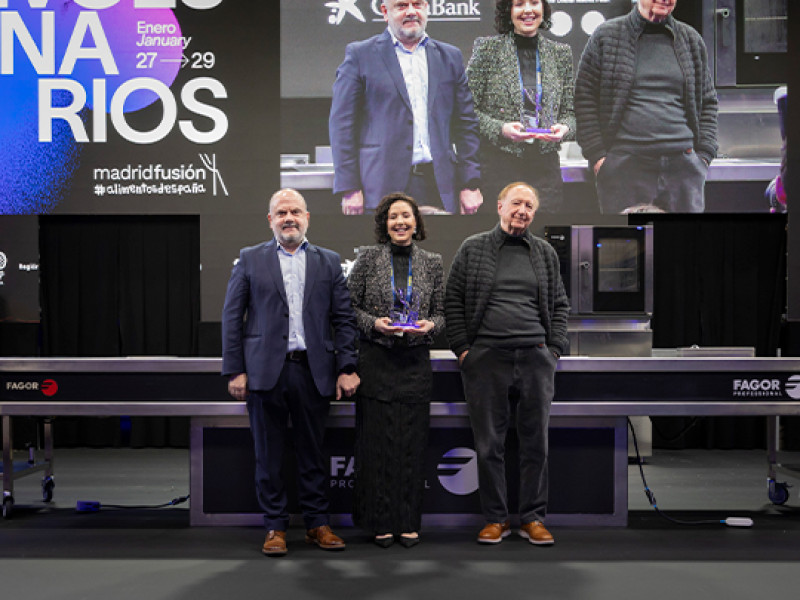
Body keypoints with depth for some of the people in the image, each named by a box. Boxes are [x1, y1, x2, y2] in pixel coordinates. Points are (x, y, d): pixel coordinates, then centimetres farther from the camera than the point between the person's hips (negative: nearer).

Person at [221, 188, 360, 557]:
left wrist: (347, 368, -2)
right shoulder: (250, 259, 8)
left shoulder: (328, 262, 11)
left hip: (313, 371, 1)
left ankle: (317, 523, 20)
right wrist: (235, 370, -4)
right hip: (265, 371, -1)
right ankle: (275, 526, 17)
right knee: (268, 455, 5)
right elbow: (232, 317, 4)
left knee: (313, 453, 9)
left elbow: (344, 319, 7)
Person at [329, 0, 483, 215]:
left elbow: (466, 125, 15)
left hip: (439, 190, 3)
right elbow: (342, 124, 1)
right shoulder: (360, 54, 6)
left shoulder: (450, 57, 17)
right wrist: (350, 189, -7)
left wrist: (470, 185, 6)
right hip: (384, 188, -3)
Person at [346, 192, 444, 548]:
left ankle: (408, 521, 16)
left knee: (411, 440, 4)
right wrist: (374, 323, -13)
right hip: (376, 360, -2)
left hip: (415, 362, 2)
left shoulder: (432, 263, 8)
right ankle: (380, 521, 12)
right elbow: (349, 305, 3)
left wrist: (429, 326, -9)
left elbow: (441, 312, 12)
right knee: (376, 439, 0)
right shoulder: (368, 258, 2)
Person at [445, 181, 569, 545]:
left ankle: (534, 518, 16)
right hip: (485, 358, -2)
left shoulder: (545, 253, 14)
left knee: (536, 442, 5)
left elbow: (559, 305, 16)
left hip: (535, 359, 2)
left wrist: (555, 349, 4)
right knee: (489, 444, 3)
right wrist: (462, 348, -4)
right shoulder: (473, 249, 7)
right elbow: (453, 301, 5)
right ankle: (495, 518, 15)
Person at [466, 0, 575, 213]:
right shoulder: (487, 48, 1)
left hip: (545, 168, 3)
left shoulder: (561, 53, 12)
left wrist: (564, 128, -8)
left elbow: (570, 111, 15)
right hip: (497, 165, -3)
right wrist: (500, 128, -17)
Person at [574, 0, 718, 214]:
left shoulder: (691, 40, 16)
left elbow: (708, 102, 19)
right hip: (623, 166, -3)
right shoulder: (606, 35, 6)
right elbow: (584, 99, 3)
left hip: (683, 165, 3)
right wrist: (597, 156, -6)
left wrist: (704, 154, 6)